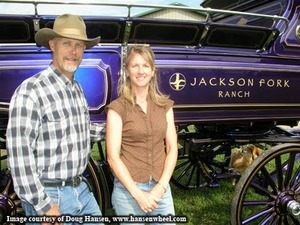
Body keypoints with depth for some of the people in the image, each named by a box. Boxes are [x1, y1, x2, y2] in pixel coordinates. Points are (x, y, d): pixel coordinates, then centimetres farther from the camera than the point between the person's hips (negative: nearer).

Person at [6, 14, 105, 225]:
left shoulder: (77, 89, 7)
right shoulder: (30, 91, -18)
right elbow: (19, 154, -20)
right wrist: (43, 205, -18)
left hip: (81, 190, 7)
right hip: (50, 195, -7)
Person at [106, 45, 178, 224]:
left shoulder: (164, 105, 6)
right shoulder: (117, 108, -6)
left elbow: (172, 148, 3)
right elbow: (113, 157, -9)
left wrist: (160, 186, -8)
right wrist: (137, 194, -14)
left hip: (161, 188, 3)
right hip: (129, 189, -3)